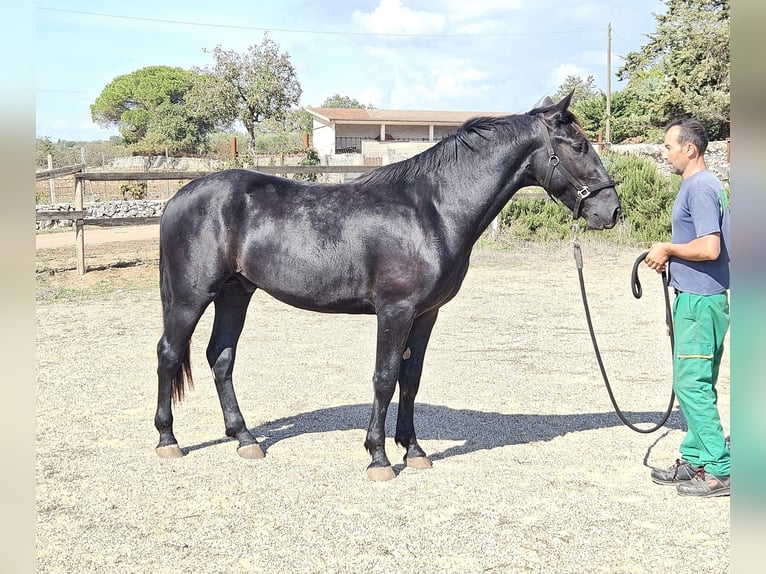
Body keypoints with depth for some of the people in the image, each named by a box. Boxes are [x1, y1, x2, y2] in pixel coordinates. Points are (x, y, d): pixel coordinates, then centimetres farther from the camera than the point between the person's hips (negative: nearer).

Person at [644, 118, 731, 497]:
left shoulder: (701, 188, -16)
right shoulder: (695, 185, 16)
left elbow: (709, 247, -25)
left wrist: (667, 249, -12)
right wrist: (670, 259, 11)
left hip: (701, 301, -11)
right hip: (694, 298, 11)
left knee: (692, 383, -7)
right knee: (695, 384, 14)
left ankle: (719, 470, -2)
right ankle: (695, 460, 23)